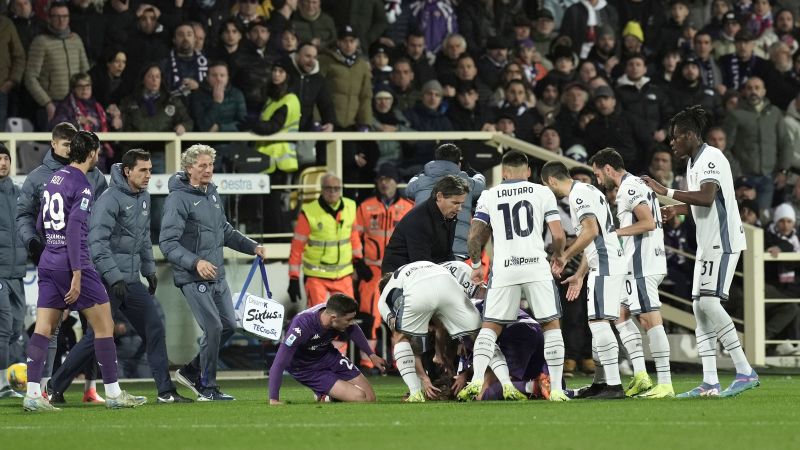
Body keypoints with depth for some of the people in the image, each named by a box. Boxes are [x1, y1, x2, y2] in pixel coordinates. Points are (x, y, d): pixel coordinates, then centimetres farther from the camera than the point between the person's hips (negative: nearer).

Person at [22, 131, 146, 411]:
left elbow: (40, 225, 19)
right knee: (104, 325, 2)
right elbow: (74, 228, -20)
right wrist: (76, 275, -21)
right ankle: (112, 393, 5)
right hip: (72, 263, -8)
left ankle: (32, 394, -5)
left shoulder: (54, 180, 12)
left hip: (48, 261, 8)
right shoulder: (82, 186, -12)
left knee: (43, 329, 3)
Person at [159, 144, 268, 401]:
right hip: (193, 278, -9)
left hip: (217, 275, 9)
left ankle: (191, 372, 24)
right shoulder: (179, 199, -14)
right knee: (213, 328, -12)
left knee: (229, 325, 9)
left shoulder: (213, 194, 13)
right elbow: (167, 242, -20)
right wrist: (196, 262, -32)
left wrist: (252, 247, 14)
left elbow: (225, 231, 26)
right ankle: (207, 389, 1)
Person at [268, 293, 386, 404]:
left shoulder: (335, 311, -20)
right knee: (360, 398, -18)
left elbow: (353, 330, 7)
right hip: (307, 369, -6)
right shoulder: (302, 325, -39)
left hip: (328, 356, 6)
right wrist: (273, 400, -42)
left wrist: (371, 355, 18)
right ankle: (325, 398, 8)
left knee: (370, 397, 1)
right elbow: (278, 364, -38)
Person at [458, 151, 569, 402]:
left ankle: (477, 379, -7)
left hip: (503, 270, 1)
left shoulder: (489, 197, 10)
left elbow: (474, 237, 5)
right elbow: (558, 236, 1)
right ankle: (556, 389, 3)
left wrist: (476, 266, 20)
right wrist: (557, 256, 21)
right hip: (536, 266, -1)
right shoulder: (542, 193, 7)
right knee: (551, 325, 10)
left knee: (490, 327, 12)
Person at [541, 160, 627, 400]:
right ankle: (599, 382, 21)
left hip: (605, 264, -10)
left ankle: (614, 386, -17)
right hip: (605, 264, 10)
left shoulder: (579, 194, -11)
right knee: (598, 323, 15)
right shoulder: (587, 191, 22)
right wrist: (579, 275, 28)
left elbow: (591, 230, -22)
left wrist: (565, 257, -13)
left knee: (598, 321, -13)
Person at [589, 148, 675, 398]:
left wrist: (616, 232, -12)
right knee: (622, 314, 16)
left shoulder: (629, 188, -12)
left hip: (641, 264, -11)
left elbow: (648, 222, -22)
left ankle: (665, 384, -14)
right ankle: (640, 376, 8)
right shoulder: (637, 185, 20)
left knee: (650, 319, -11)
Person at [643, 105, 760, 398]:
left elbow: (707, 198, -28)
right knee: (700, 307, 5)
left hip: (724, 241, -10)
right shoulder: (693, 163, 17)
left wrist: (666, 192, -26)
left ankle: (745, 372, -16)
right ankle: (709, 384, 4)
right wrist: (677, 210, 15)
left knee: (709, 302, -19)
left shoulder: (711, 158, -14)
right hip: (706, 246, 10)